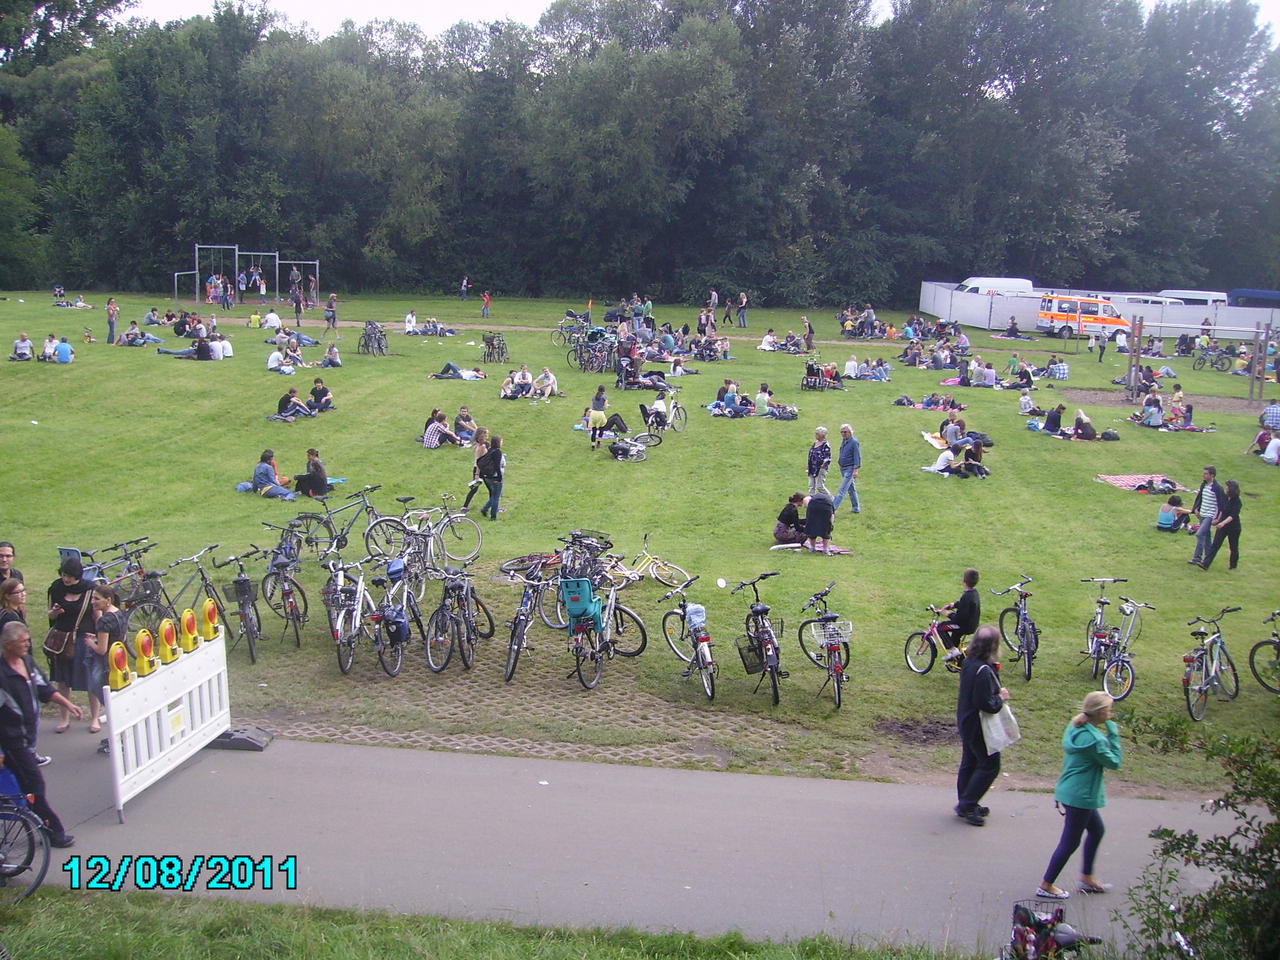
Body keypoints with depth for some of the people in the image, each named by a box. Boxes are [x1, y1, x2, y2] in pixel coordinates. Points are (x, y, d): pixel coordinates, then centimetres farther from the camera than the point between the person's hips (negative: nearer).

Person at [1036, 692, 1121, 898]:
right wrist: (1113, 735, -12)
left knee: (1097, 830, 26)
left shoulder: (1075, 728, 2)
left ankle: (1087, 878, 38)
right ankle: (1046, 885, 15)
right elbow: (1114, 763, -15)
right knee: (1070, 842, 4)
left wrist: (1108, 735, 3)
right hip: (1081, 796, -10)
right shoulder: (1093, 738, -26)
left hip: (1070, 790, 10)